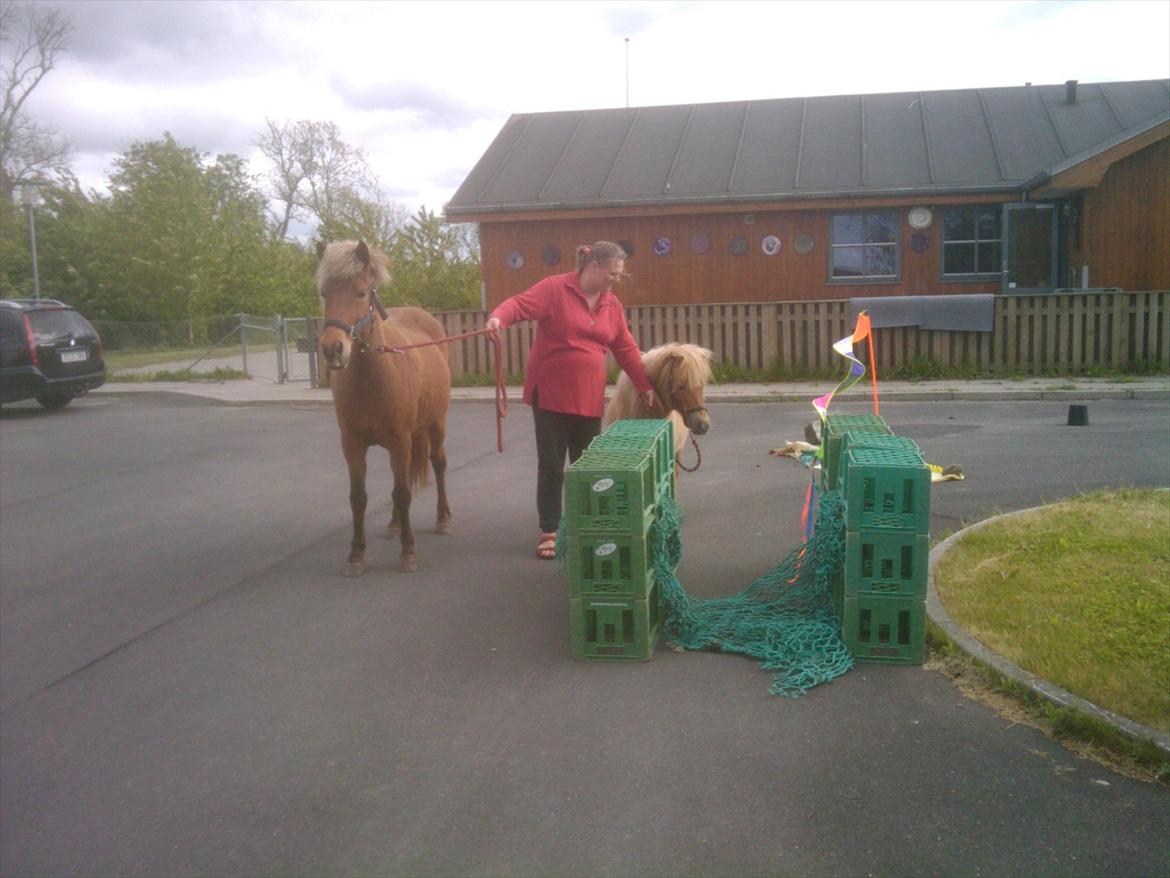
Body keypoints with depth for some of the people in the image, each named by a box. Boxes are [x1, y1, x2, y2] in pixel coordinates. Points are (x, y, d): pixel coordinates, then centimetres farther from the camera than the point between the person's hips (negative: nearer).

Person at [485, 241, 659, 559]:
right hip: (551, 394, -5)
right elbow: (519, 304, -20)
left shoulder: (612, 304, 7)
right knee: (551, 466, 3)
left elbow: (626, 349, 12)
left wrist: (645, 386, 11)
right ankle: (549, 531, 15)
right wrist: (498, 318, -42)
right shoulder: (555, 288, -9)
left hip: (589, 398, 5)